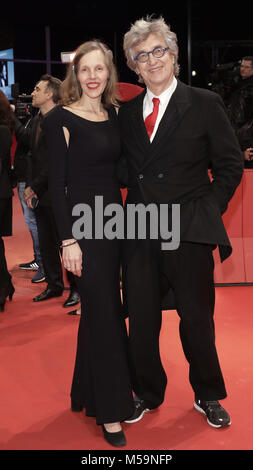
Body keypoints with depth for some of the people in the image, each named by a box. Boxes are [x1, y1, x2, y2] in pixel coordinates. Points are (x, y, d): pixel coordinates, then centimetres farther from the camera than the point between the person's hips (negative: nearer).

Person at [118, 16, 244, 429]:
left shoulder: (205, 104, -1)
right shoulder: (127, 112, 10)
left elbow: (230, 166, 1)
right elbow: (126, 171, 13)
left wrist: (208, 210, -6)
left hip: (189, 232, -3)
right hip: (139, 232, 3)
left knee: (197, 319, 9)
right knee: (140, 320, 10)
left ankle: (207, 395, 31)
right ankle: (147, 394, 32)